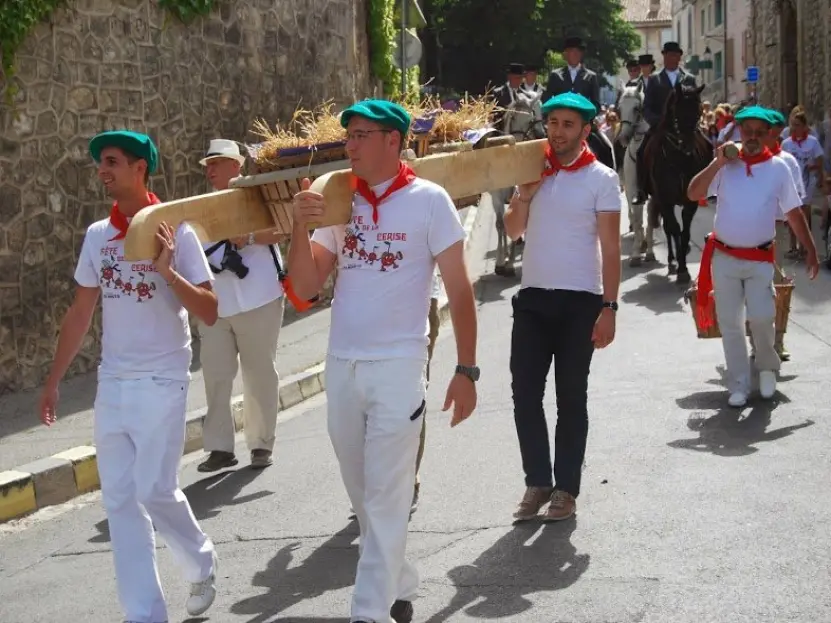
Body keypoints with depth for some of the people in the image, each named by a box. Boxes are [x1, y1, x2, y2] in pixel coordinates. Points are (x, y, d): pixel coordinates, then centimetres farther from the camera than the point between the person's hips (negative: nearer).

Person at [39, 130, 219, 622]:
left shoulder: (176, 232, -8)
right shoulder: (97, 235, 6)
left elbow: (210, 313, -11)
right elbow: (81, 313, 14)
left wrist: (166, 270, -24)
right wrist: (53, 380, 13)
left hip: (161, 382, -5)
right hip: (111, 383, 5)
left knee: (155, 491, -8)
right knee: (121, 501, 3)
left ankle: (201, 563, 22)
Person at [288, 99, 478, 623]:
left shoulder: (429, 200, -5)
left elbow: (460, 291, -5)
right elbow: (306, 287, 5)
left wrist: (466, 371, -9)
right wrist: (301, 227, -11)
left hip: (398, 366, -5)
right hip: (341, 365, 5)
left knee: (387, 497, -2)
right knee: (363, 494, 15)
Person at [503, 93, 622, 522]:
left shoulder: (601, 178, -4)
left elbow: (610, 248, -6)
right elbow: (513, 231, 11)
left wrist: (609, 308, -12)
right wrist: (524, 195, -7)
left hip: (580, 301, -4)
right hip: (533, 297, 4)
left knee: (571, 397, 4)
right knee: (525, 393, 2)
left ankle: (566, 488, 13)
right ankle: (537, 481, 14)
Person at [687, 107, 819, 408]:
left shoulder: (778, 167, -1)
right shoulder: (726, 165, 0)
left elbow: (794, 213, 3)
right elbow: (693, 194, -9)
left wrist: (811, 250, 1)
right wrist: (717, 163, -16)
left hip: (760, 259, -1)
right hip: (724, 257, 1)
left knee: (761, 318, -12)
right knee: (730, 324, 4)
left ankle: (768, 365, 18)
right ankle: (738, 386, 15)